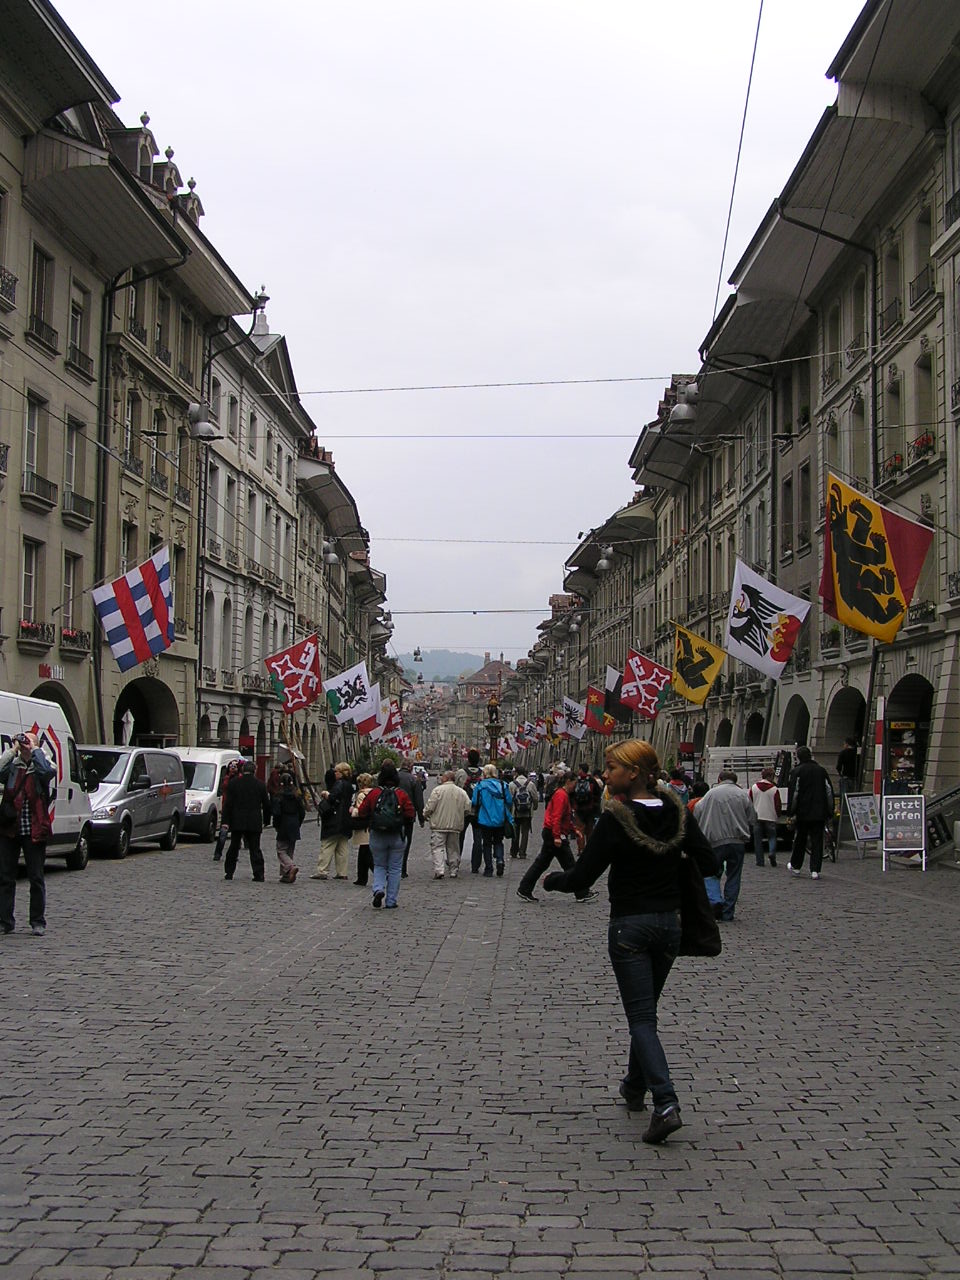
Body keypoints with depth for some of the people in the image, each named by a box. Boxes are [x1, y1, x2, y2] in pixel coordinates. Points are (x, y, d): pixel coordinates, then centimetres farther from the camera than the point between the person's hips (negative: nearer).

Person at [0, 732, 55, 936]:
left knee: (36, 878, 4)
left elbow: (47, 771, -21)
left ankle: (38, 923, 12)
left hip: (34, 831, -2)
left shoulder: (40, 765, 3)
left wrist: (35, 749, -9)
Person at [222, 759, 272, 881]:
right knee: (255, 848, 2)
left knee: (234, 847, 10)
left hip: (237, 821, 0)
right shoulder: (260, 784, 2)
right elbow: (266, 804, 6)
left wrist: (226, 821, -2)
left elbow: (228, 803, -4)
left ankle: (229, 872, 14)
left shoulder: (233, 783, -2)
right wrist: (266, 820, 17)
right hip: (254, 822, 0)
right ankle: (259, 874, -5)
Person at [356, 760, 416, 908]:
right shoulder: (402, 794, -7)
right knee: (394, 868, 9)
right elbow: (410, 815, -7)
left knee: (379, 866, 15)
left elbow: (361, 814, -3)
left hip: (377, 836, 0)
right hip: (397, 837, 0)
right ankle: (391, 901, 10)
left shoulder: (373, 793, -6)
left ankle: (378, 890, -10)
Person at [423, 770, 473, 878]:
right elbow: (468, 808, 3)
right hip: (455, 825, 4)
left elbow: (429, 807, -10)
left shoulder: (437, 790, -8)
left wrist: (425, 815, 10)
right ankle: (453, 871, 17)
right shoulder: (461, 792, 4)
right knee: (453, 848, 14)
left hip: (439, 825, -4)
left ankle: (439, 870, -16)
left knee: (437, 847, -2)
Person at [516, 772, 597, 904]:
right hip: (554, 834, -10)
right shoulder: (561, 795, -15)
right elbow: (556, 817, -23)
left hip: (549, 833, 10)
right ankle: (582, 894, 5)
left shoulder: (563, 794, 18)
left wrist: (575, 830, 22)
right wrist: (557, 837, -27)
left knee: (541, 863, 11)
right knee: (569, 865, -2)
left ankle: (524, 890, 11)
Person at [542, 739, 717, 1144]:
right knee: (646, 1010, 21)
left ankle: (665, 1103, -16)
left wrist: (551, 880, 6)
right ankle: (635, 1087, 35)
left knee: (641, 1017, -3)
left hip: (629, 926, -6)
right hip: (670, 923, 6)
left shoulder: (615, 819, -17)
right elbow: (707, 863, 2)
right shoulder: (677, 812, -2)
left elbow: (581, 877, -13)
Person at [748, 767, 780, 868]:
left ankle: (760, 861, 6)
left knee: (758, 839, 7)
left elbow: (749, 802, 7)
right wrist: (778, 816, 14)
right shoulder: (774, 789, -6)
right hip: (770, 817, -2)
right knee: (772, 836, 10)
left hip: (757, 817, 2)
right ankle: (772, 852, -17)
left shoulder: (754, 787, 1)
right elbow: (777, 805, -2)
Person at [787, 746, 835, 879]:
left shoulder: (797, 771, -5)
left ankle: (795, 866, 24)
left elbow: (793, 793, -9)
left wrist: (790, 812, -3)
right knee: (817, 841, 2)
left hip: (803, 813, -2)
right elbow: (829, 792, 10)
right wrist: (829, 812, 15)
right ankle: (815, 870, -4)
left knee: (799, 839, 12)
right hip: (819, 813, 3)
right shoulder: (821, 770, 8)